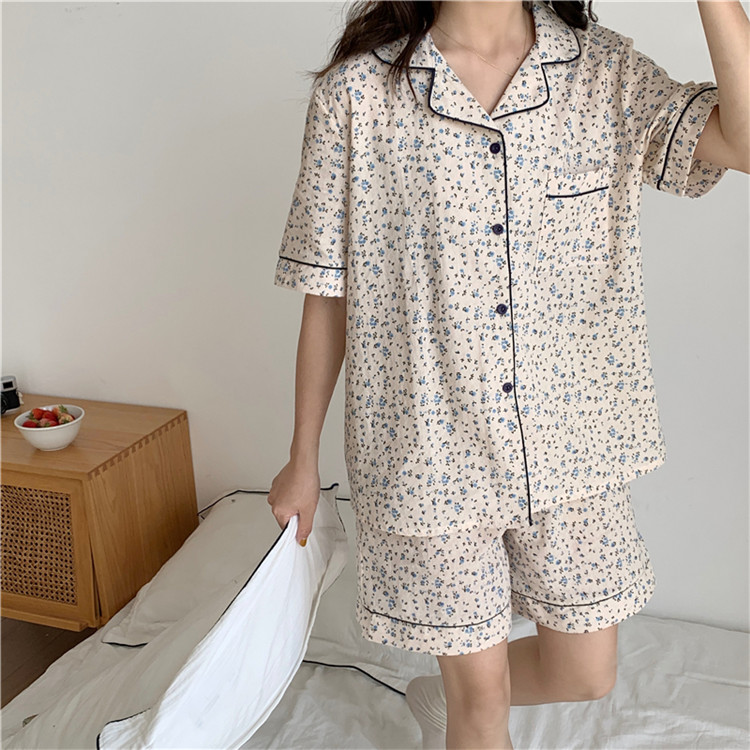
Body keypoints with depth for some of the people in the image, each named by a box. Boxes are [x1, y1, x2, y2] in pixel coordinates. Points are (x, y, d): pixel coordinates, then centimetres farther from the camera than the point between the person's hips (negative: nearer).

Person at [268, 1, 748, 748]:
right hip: (430, 449, -3)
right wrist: (303, 459, 2)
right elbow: (327, 296, -4)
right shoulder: (356, 91, -7)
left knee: (585, 674, 19)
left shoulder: (606, 72, 1)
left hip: (570, 443, 4)